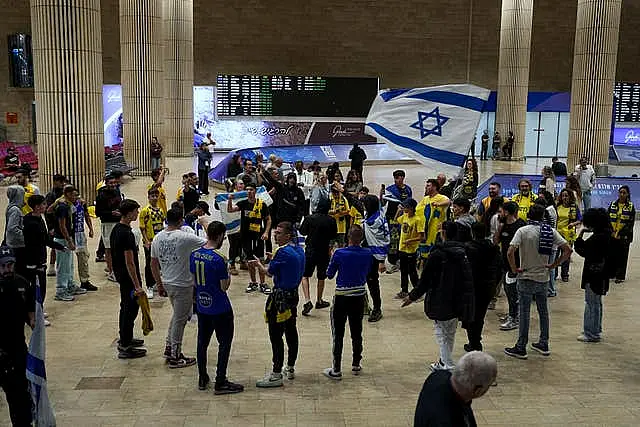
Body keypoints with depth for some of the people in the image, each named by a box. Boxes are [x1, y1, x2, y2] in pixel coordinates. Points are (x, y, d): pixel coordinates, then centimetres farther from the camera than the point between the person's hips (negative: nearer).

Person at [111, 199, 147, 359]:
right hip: (129, 277, -10)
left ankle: (125, 339, 35)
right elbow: (130, 263, -25)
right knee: (131, 309, -3)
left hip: (120, 274, 10)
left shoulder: (116, 229, 7)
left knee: (126, 307, 21)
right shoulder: (127, 234, -24)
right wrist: (137, 286, -25)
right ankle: (125, 348, 3)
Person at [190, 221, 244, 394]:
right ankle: (220, 383, 8)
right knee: (225, 343, 5)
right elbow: (224, 287, -17)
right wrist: (228, 277, 1)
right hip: (220, 308, -7)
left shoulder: (194, 254, 0)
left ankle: (202, 379, 27)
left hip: (201, 306, 7)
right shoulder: (219, 258, -21)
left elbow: (194, 280, 10)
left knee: (202, 342, 16)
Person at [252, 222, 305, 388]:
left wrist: (259, 264, 9)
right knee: (291, 331, 17)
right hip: (294, 293, 10)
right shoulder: (299, 250, 7)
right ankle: (290, 368, 29)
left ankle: (276, 375, -1)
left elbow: (269, 272, -9)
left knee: (276, 335, -4)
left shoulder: (282, 252, -19)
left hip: (280, 296, -10)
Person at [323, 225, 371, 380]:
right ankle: (356, 365, 28)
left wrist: (333, 258, 9)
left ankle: (336, 370, 5)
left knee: (338, 334, 3)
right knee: (356, 332, 17)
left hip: (342, 297, -4)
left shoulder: (339, 253, -15)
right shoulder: (367, 254, -5)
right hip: (359, 296, 4)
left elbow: (329, 274, -5)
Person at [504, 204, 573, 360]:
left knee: (524, 313, 2)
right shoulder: (550, 231, -1)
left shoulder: (523, 231, -12)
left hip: (526, 278, -4)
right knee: (543, 311, 17)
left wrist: (514, 269, -10)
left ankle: (521, 348, 8)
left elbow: (510, 252, -24)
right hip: (544, 277, 4)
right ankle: (544, 344, 26)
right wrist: (554, 265, 2)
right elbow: (568, 250, -3)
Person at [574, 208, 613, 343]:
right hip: (601, 275, 10)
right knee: (596, 303, 20)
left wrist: (581, 233, -11)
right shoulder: (607, 235, 6)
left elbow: (581, 250, -20)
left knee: (591, 304, -1)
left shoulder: (597, 238, -24)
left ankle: (591, 333, 6)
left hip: (593, 275, -10)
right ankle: (596, 331, 32)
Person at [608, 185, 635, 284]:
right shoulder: (613, 204, 6)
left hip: (624, 236, -2)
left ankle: (620, 276, 12)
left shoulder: (630, 206, -3)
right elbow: (607, 218, 7)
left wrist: (622, 234, -12)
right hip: (612, 235, 3)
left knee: (622, 256, 4)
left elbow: (630, 223, -5)